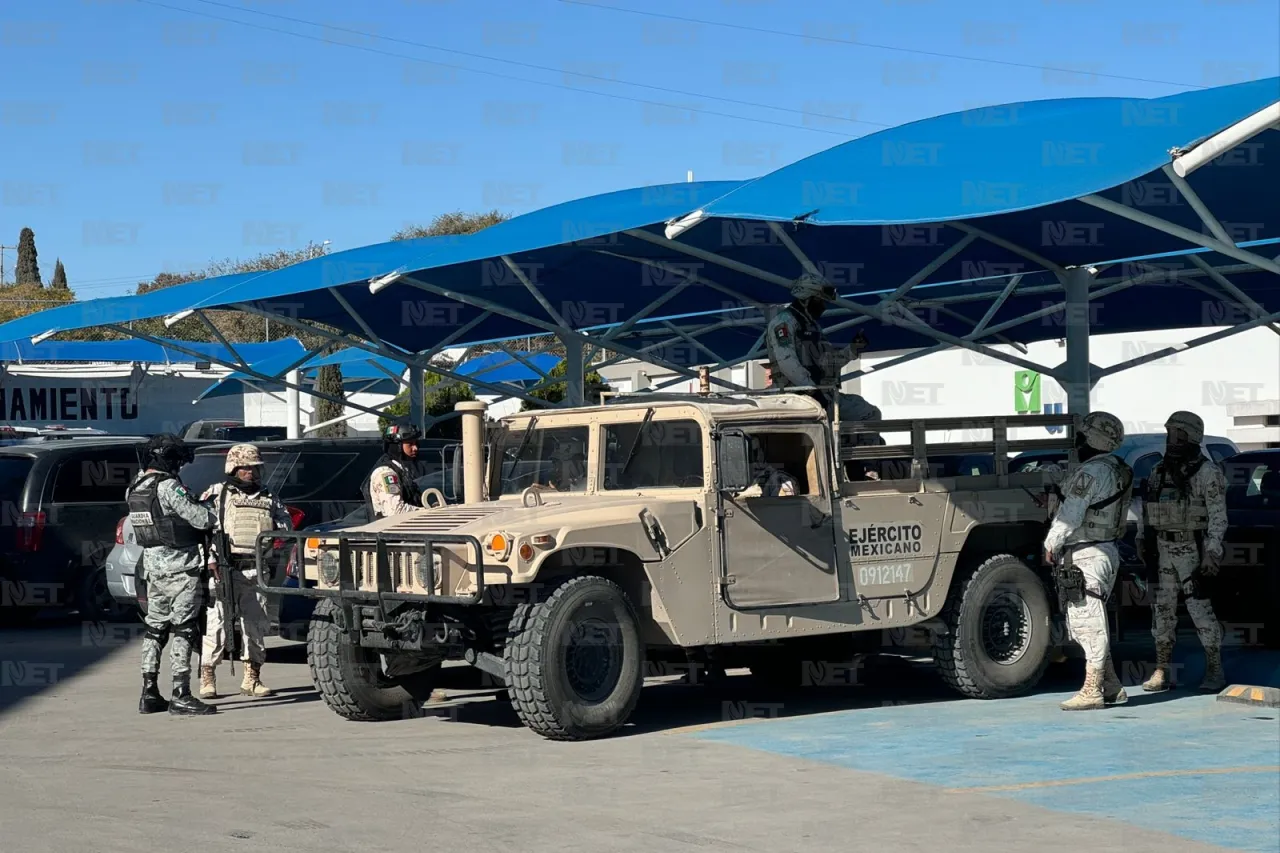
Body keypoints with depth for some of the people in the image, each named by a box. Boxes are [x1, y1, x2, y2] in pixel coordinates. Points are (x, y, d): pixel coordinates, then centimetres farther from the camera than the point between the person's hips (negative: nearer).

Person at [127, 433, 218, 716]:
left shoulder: (134, 489, 10)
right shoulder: (168, 487, -17)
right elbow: (200, 518, -20)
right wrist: (218, 513, 0)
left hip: (152, 564, 9)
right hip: (180, 565, -8)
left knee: (155, 628, 14)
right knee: (183, 629, -6)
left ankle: (149, 693, 16)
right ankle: (181, 696, -9)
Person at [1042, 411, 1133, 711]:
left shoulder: (1091, 472, -17)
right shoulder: (1116, 470, 14)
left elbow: (1071, 515, -18)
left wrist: (1051, 544, -7)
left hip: (1084, 557, -10)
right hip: (1105, 550, 10)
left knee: (1088, 624, -7)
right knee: (1091, 625, 16)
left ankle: (1092, 691, -5)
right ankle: (1112, 688, 19)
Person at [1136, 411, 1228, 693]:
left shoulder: (1207, 472, -9)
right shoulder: (1159, 470, 11)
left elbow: (1218, 516, -13)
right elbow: (1146, 508, 17)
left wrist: (1212, 553, -21)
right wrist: (1141, 538, 10)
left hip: (1193, 551, -6)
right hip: (1163, 550, 6)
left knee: (1200, 610, -5)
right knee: (1162, 609, 6)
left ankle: (1215, 671, 4)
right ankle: (1162, 672, 12)